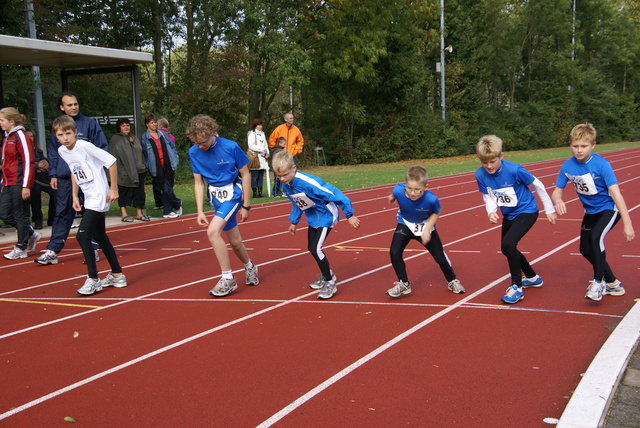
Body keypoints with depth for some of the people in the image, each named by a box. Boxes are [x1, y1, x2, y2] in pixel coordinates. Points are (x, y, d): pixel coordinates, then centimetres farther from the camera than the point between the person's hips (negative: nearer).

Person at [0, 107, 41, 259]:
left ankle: (21, 248, 10)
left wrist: (26, 186, -19)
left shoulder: (21, 136, -12)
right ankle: (31, 234, 24)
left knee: (20, 215, 0)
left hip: (19, 184, -9)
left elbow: (28, 162, -16)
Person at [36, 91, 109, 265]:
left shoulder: (90, 124, -1)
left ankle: (92, 249, 15)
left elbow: (102, 148, -1)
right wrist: (53, 174, 7)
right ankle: (52, 251, 5)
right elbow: (53, 153, 14)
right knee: (62, 213, 3)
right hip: (64, 178, 3)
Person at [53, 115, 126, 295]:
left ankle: (93, 280, -6)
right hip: (89, 199, 9)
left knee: (82, 235, -14)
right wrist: (74, 196, 15)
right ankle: (117, 275, 26)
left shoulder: (85, 147, -17)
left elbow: (111, 161, -15)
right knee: (100, 237, 14)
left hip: (99, 197, -9)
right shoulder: (62, 151, 5)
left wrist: (114, 189, -13)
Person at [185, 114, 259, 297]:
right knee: (234, 241, 12)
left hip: (233, 193, -5)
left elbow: (245, 175, -9)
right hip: (216, 196, 5)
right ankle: (250, 267, 42)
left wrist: (246, 206, -7)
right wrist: (200, 212, -2)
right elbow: (198, 183, 2)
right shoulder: (194, 152, -7)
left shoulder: (230, 147, -19)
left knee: (213, 232, -22)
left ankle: (228, 279, -10)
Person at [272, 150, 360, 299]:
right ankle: (327, 274, 40)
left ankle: (330, 283, 0)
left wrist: (349, 216, -23)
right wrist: (294, 222, 21)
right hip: (313, 218, 8)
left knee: (315, 248, -15)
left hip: (326, 216, -8)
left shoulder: (308, 182, -35)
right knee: (312, 248, 16)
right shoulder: (286, 186, -9)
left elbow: (335, 194, -29)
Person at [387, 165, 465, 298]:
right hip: (405, 225, 1)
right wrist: (392, 197, 14)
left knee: (440, 256, 6)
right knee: (394, 252, -15)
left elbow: (435, 214, -14)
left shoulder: (431, 199, -36)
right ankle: (403, 284, 6)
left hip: (425, 227, -1)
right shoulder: (398, 190, -33)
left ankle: (452, 281, 35)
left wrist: (427, 230, -23)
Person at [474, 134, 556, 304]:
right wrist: (491, 212, -24)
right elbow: (488, 196, -2)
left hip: (527, 211, -7)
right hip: (509, 215, 7)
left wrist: (549, 210, -5)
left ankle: (517, 287, -10)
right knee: (506, 249, 21)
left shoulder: (514, 170, -29)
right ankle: (532, 278, 45)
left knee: (508, 244, -27)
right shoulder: (480, 175, -16)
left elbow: (538, 185, -15)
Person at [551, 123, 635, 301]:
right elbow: (557, 191, -4)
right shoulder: (567, 166, -13)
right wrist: (558, 201, -30)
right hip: (591, 211, 6)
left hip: (609, 208, -6)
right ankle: (613, 284, 30)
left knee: (595, 237, -30)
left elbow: (616, 193, -26)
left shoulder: (601, 164, -26)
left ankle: (599, 281, -13)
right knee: (585, 249, 11)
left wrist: (627, 224, -28)